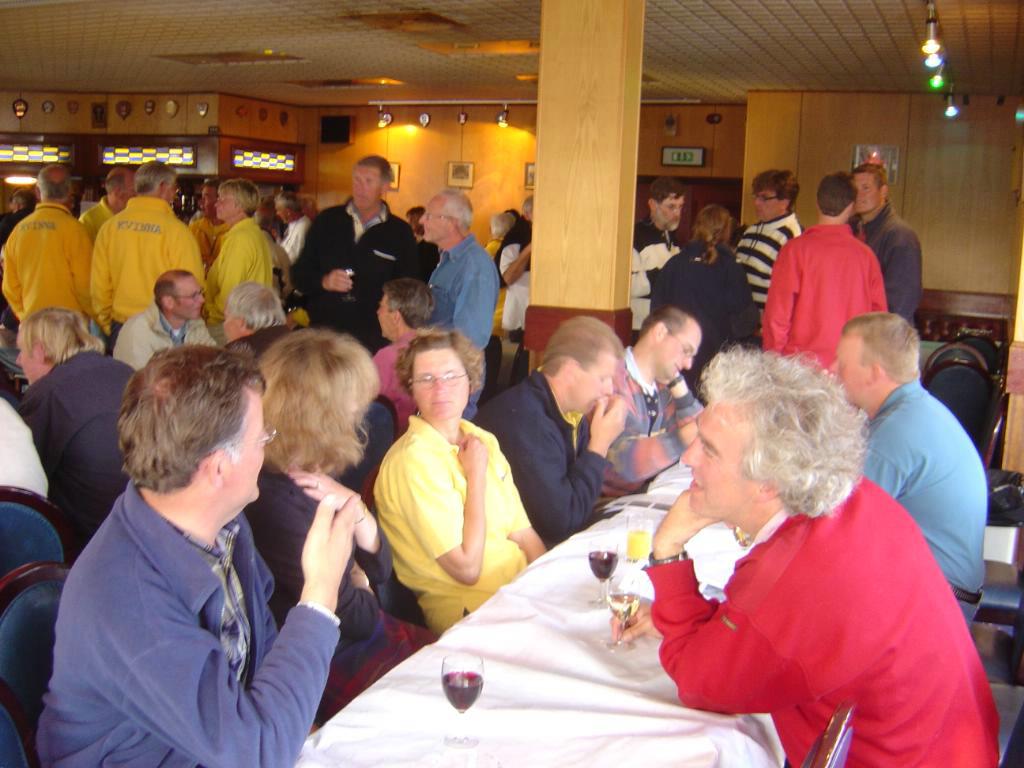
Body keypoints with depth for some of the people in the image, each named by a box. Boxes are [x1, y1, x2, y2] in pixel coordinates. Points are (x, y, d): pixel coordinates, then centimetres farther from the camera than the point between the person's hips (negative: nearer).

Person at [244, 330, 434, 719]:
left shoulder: (317, 476, 1)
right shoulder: (278, 502, -27)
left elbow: (378, 568, 5)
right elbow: (355, 618, -18)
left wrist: (356, 509, -12)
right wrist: (358, 586, 4)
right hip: (334, 669, -8)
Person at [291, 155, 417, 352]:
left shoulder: (401, 233, 4)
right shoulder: (326, 221, 9)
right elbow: (299, 275, 11)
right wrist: (323, 281, -10)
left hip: (373, 340, -1)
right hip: (322, 334, 2)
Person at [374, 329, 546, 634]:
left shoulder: (483, 440, 10)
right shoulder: (413, 460, -16)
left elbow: (521, 531, 12)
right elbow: (466, 568, -17)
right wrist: (476, 474, -12)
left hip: (526, 585, 8)